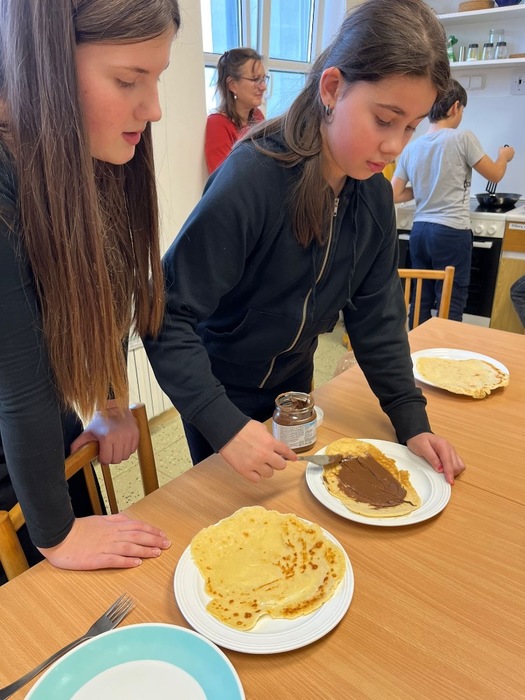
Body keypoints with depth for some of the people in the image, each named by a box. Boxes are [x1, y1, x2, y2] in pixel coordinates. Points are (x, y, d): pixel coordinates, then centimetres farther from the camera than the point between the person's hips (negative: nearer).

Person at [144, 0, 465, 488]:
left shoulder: (374, 194, -9)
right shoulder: (251, 178, -29)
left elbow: (376, 313, -4)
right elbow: (167, 314, -30)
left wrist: (412, 421, -9)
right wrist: (224, 425, -37)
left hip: (294, 378, 6)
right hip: (219, 390, -5)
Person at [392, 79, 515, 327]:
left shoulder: (411, 147, 7)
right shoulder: (462, 138, -6)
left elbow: (393, 195, 6)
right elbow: (495, 175, 5)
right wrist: (504, 156, 26)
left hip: (419, 230, 5)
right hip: (452, 232, -5)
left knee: (420, 304, 11)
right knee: (451, 307, 1)